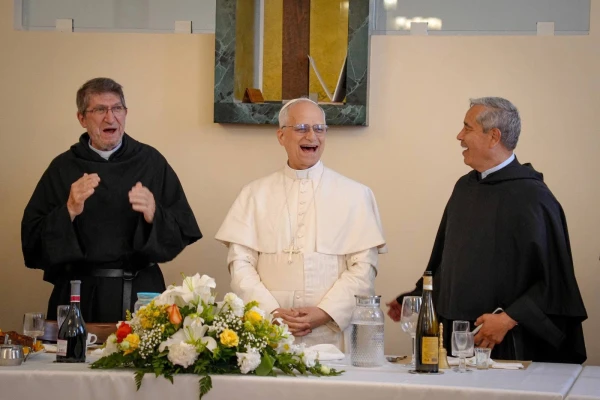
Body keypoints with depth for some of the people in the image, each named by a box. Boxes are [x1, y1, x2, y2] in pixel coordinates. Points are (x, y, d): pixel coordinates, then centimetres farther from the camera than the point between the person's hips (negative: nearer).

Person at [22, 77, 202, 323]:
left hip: (140, 291, 0)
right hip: (81, 293, 0)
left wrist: (154, 215, -18)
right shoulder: (63, 168, 4)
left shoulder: (151, 161, 3)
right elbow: (32, 239, -2)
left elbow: (184, 231, 1)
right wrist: (68, 212, -17)